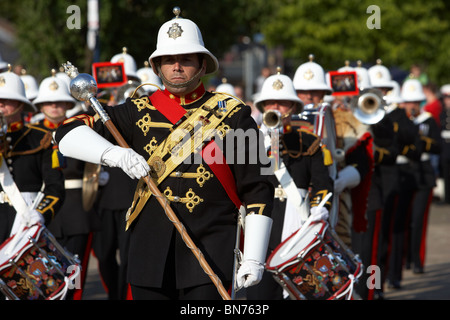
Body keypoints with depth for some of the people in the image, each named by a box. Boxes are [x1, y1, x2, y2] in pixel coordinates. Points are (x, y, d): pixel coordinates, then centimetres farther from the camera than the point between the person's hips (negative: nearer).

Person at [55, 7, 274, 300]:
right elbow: (69, 135, 3)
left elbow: (257, 191, 2)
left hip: (211, 252, -3)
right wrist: (116, 154, -16)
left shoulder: (232, 115, 3)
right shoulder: (139, 113, 8)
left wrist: (254, 259, -5)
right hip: (151, 252, 3)